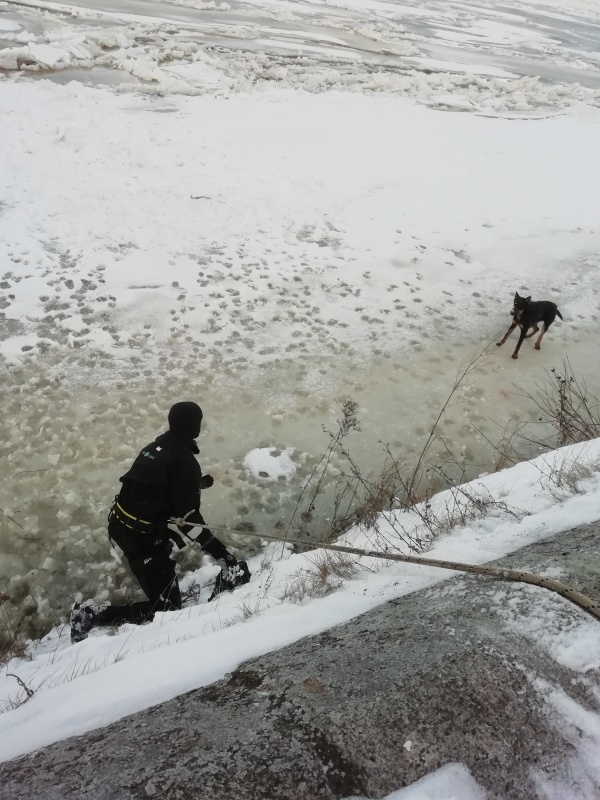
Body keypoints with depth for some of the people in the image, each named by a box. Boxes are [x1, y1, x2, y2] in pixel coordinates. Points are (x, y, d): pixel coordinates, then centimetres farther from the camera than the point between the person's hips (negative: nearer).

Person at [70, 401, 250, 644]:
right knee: (165, 608, 1)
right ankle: (92, 614, -3)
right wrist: (222, 554, -19)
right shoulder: (184, 460, -18)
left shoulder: (154, 447, 6)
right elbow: (189, 518, -21)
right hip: (144, 539, -9)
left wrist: (195, 484, 34)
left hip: (121, 526, 9)